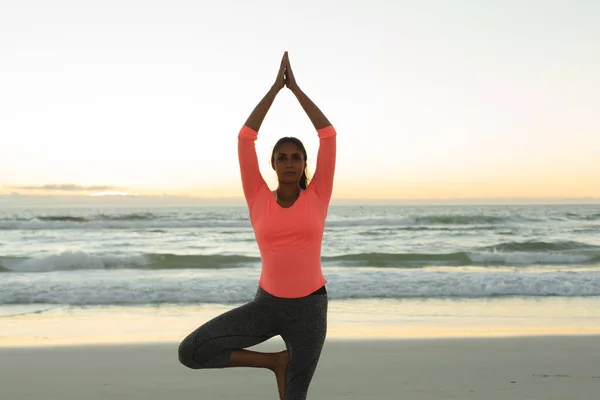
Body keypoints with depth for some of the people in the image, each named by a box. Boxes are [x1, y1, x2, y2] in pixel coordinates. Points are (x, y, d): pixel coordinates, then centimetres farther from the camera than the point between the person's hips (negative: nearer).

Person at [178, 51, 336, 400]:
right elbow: (245, 137, -6)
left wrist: (296, 87, -3)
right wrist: (276, 87, -4)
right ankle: (275, 361, 5)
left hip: (309, 308, -1)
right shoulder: (260, 200, -1)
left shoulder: (317, 197, -1)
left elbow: (329, 135, -6)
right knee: (190, 352, -12)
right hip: (267, 305, 1)